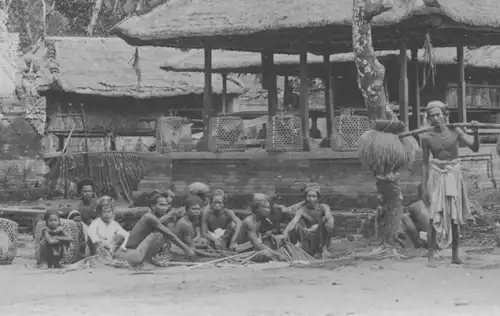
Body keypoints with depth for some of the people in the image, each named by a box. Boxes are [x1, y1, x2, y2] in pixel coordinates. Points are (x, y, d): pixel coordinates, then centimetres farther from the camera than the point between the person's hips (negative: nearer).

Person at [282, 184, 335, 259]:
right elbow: (293, 221, -25)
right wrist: (286, 231, -44)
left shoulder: (323, 207, -5)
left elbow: (329, 216, -26)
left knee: (325, 219, -22)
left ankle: (324, 248, -12)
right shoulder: (302, 210, -8)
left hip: (322, 240, 0)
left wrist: (330, 224, -47)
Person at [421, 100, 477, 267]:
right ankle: (431, 257, -6)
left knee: (455, 218, 6)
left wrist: (476, 133, -23)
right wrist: (424, 187, 0)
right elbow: (425, 163, 3)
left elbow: (475, 148, -6)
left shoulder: (455, 131, -3)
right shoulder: (427, 137, -4)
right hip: (436, 176, -1)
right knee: (435, 217, -10)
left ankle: (455, 256, 17)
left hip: (454, 176, 1)